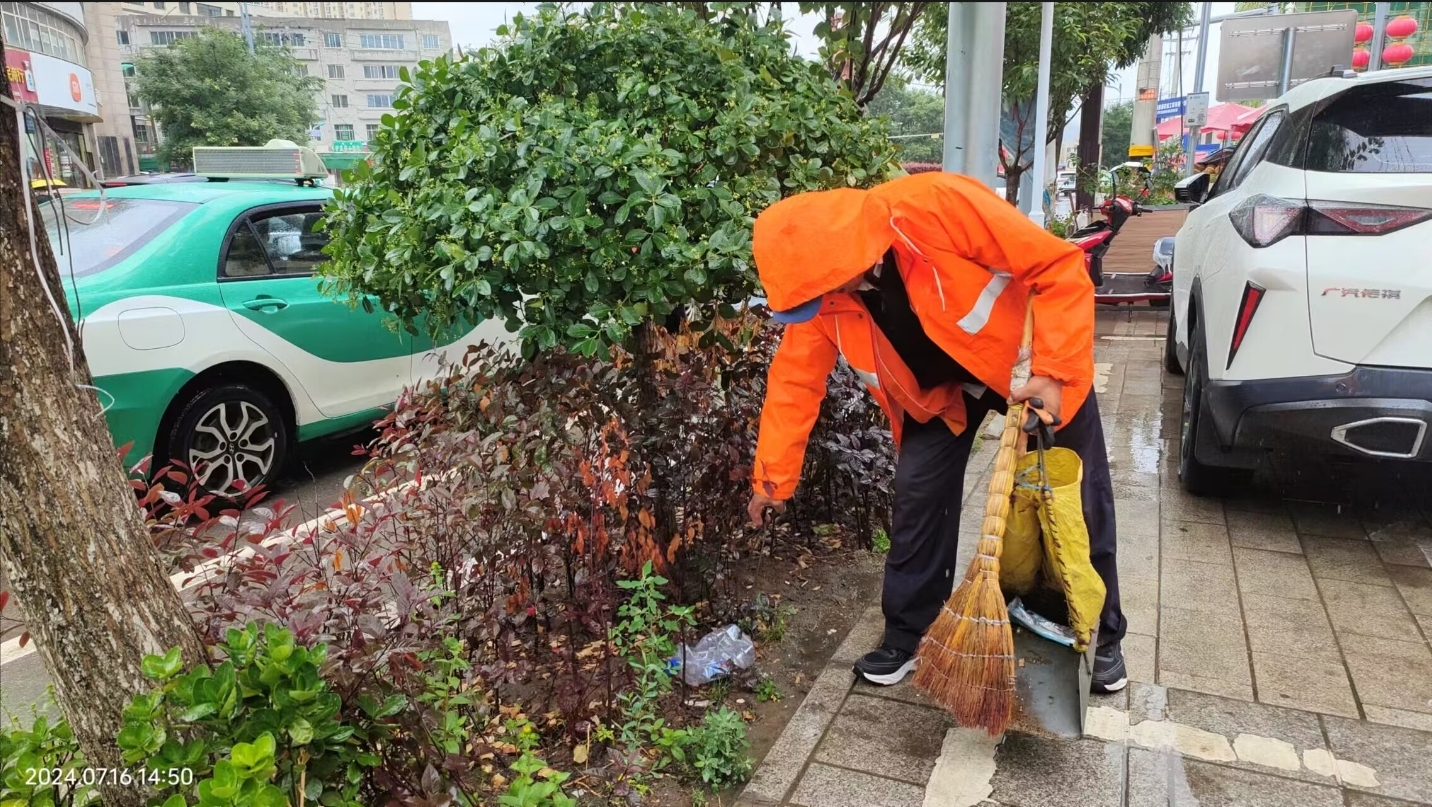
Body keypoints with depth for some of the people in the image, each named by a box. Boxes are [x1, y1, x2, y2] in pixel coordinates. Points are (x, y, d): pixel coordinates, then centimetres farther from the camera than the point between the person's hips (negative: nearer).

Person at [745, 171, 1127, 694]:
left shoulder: (939, 206, -37)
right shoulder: (821, 288, -20)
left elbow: (1060, 267, -29)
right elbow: (795, 380, -12)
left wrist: (1053, 371, -34)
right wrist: (773, 476, -9)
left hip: (1034, 362, -3)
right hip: (939, 388, 3)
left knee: (1081, 502, 6)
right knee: (917, 499, -2)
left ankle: (1101, 637, 28)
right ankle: (907, 637, 17)